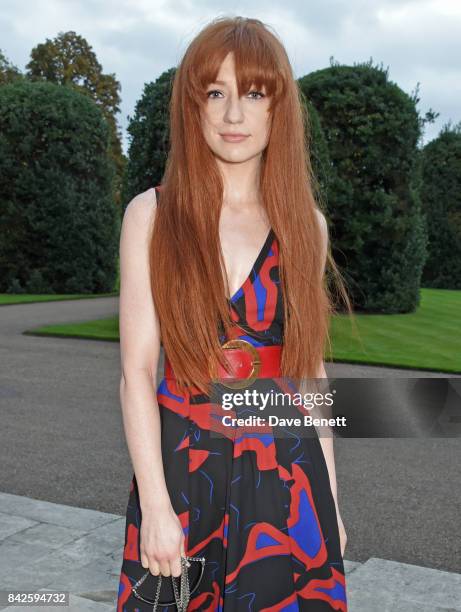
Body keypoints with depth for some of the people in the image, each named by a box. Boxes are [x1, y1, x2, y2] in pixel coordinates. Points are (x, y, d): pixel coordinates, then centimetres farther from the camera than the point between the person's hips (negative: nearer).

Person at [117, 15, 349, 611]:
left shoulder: (305, 224, 3)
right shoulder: (152, 214, -4)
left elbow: (309, 367, 7)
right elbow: (136, 370, -7)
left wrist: (329, 497, 8)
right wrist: (155, 504, -11)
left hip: (286, 470, 2)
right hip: (179, 460, -1)